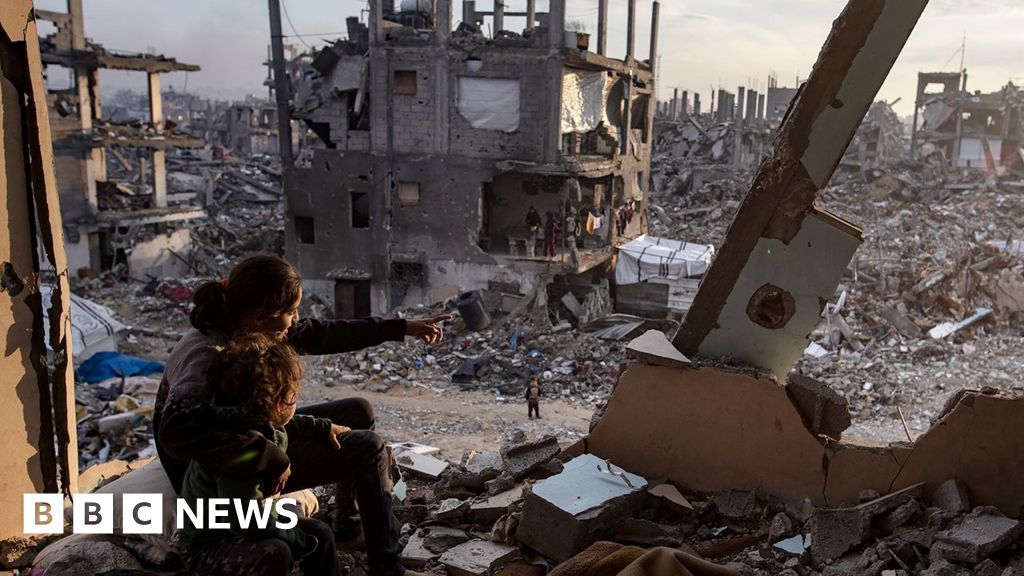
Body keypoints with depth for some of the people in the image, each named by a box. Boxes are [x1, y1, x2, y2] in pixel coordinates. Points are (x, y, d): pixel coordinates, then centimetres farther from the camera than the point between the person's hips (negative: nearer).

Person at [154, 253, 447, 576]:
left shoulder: (249, 329, -9)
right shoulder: (208, 356, -34)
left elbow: (320, 334, 0)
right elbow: (176, 432, -50)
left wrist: (403, 328, 2)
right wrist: (271, 458, -42)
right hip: (230, 470, -9)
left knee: (358, 412, 13)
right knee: (368, 449, -9)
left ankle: (346, 524, 28)